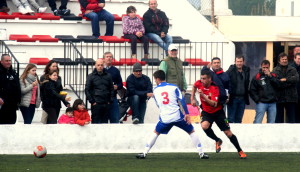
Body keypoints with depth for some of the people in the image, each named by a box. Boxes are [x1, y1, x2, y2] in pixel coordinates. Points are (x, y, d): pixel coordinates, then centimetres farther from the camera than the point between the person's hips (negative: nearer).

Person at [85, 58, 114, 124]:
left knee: (105, 122, 5)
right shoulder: (91, 76, 2)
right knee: (96, 122, -5)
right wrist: (92, 101, -6)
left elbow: (111, 89, 14)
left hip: (106, 104, 3)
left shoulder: (108, 76, 11)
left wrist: (110, 101, 4)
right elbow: (87, 90, 0)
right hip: (96, 104, -3)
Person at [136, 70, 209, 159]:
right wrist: (187, 114, -9)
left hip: (164, 118, 2)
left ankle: (144, 153, 14)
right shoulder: (173, 87, 2)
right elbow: (181, 101, -7)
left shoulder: (155, 90, 10)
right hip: (178, 116, -2)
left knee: (156, 133, 23)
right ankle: (201, 153, 6)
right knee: (191, 132, 12)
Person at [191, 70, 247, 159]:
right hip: (206, 112, 3)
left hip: (218, 112, -3)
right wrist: (192, 98, 9)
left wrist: (203, 96, -44)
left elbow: (214, 104, -36)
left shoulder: (214, 88, -26)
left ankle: (240, 151, 15)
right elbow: (194, 86, 17)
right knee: (204, 126, -29)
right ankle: (218, 141, -1)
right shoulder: (199, 83, -11)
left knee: (228, 133, -3)